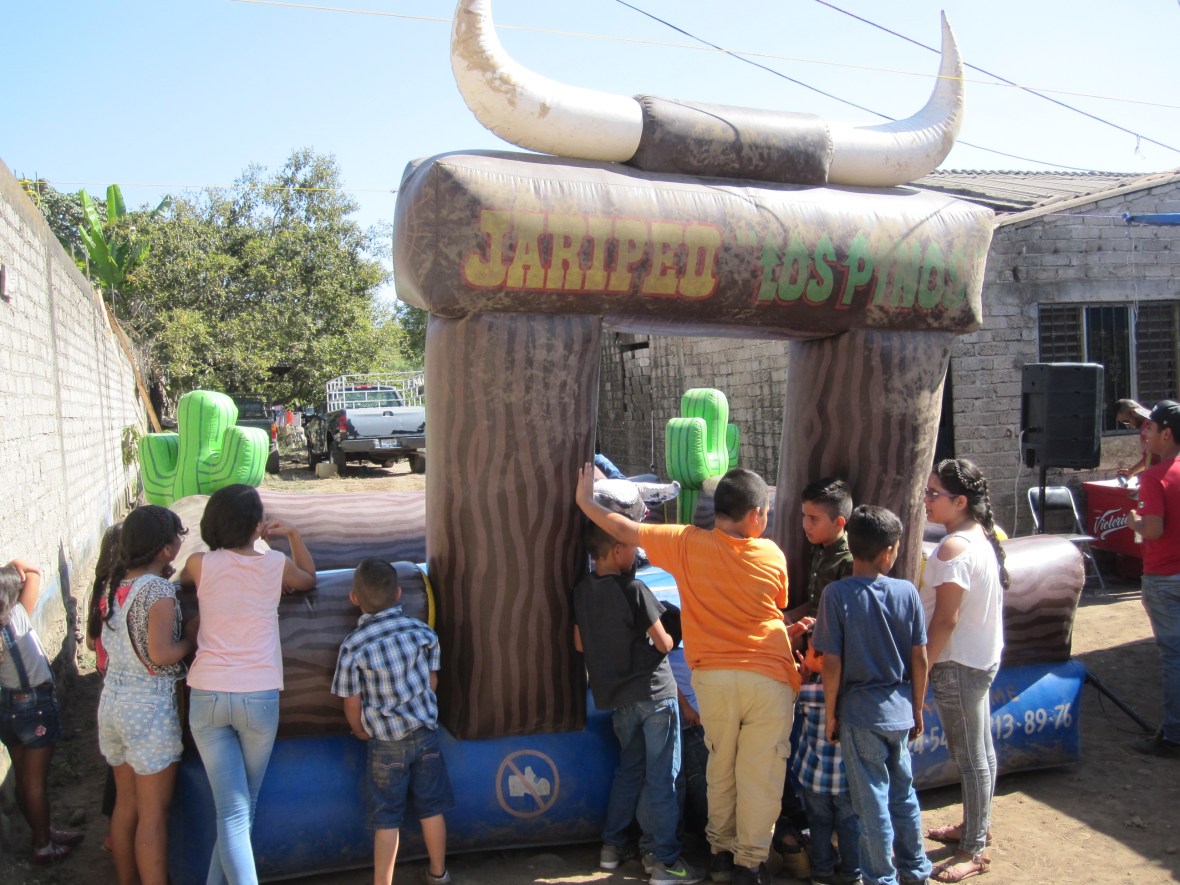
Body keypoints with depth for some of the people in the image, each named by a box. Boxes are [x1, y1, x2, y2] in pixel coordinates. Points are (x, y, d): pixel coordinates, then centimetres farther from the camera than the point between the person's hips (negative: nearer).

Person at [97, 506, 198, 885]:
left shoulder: (116, 584, 4)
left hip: (112, 700, 8)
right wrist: (192, 637, -7)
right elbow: (161, 654, -24)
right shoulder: (160, 589, -19)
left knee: (125, 804, 19)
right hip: (150, 707, -8)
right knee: (153, 815, 2)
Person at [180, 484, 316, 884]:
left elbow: (182, 580, 25)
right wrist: (293, 534, 17)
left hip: (207, 696, 1)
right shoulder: (276, 564, -1)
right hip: (259, 696, -1)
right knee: (244, 806, 17)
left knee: (231, 810, 0)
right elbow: (310, 579, 22)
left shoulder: (201, 564, -1)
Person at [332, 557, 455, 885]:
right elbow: (432, 681, 3)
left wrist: (362, 733, 12)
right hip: (426, 735, 3)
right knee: (432, 809, 17)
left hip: (386, 745, -3)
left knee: (387, 821, 8)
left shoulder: (353, 646, -15)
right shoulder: (422, 632, -7)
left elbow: (352, 705, -7)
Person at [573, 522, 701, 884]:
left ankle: (612, 845, 26)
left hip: (616, 694, 7)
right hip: (653, 691, -6)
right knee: (661, 776, 2)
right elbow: (663, 643, -13)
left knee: (629, 767, 21)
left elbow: (580, 644, 10)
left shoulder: (583, 590, 1)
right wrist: (668, 637, 9)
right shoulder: (633, 589, -19)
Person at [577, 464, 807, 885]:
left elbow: (627, 531, 0)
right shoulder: (772, 555, -2)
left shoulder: (688, 543, -6)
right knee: (760, 773, 10)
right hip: (769, 677, -1)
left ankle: (721, 851, 31)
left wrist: (585, 502, 14)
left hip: (714, 676, 1)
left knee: (721, 766, 20)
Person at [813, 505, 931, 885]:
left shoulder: (837, 594, -15)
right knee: (903, 792, 22)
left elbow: (832, 664, -14)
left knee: (873, 800, 9)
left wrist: (830, 714, -1)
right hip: (899, 711, 4)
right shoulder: (907, 592, -7)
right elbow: (920, 658, -1)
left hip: (860, 714, -3)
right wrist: (917, 709, 12)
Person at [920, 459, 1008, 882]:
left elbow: (945, 619, -25)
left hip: (957, 663, -10)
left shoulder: (954, 548, -24)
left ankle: (974, 850, 12)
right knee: (979, 750, 20)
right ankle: (975, 825, 36)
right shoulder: (985, 537, 5)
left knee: (970, 755, 1)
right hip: (983, 656, 10)